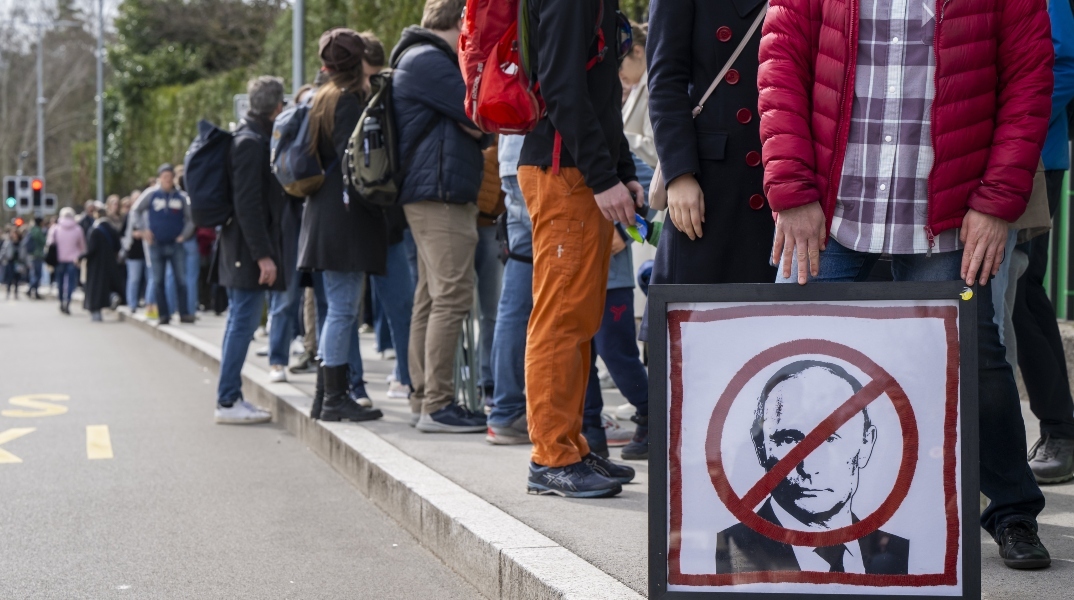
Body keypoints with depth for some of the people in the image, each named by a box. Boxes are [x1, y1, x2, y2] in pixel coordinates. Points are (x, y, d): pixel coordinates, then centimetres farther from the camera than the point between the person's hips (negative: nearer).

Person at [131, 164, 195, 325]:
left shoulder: (181, 197, 1)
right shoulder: (151, 194, -1)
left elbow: (191, 218, 9)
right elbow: (135, 211, 7)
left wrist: (184, 235, -2)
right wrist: (143, 229, -2)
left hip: (176, 244, 0)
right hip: (156, 244, 0)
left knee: (181, 280, -4)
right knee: (158, 281, 3)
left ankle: (184, 313, 2)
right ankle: (164, 314, 9)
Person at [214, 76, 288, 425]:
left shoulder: (252, 139, 16)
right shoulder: (252, 142, -14)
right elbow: (247, 203, -20)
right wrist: (263, 254, -21)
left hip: (238, 251, 10)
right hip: (249, 250, -10)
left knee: (239, 323, 12)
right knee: (243, 323, -7)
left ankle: (230, 399, 17)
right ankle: (227, 401, -4)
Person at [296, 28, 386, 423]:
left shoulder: (322, 99, 18)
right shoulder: (348, 100, -9)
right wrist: (374, 206, -14)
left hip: (325, 211, 9)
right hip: (346, 214, -9)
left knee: (337, 308, 12)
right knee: (343, 308, -8)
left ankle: (328, 396, 14)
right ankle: (335, 397, -6)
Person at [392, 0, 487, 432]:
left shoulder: (424, 59, 22)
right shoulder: (429, 61, -12)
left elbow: (468, 120, 21)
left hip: (430, 197, 11)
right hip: (442, 194, -11)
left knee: (431, 299, 12)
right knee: (452, 298, -12)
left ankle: (423, 398, 16)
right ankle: (437, 405, -12)